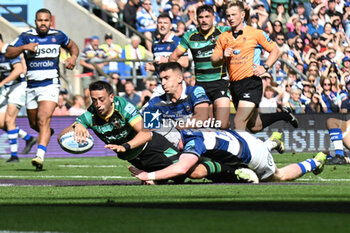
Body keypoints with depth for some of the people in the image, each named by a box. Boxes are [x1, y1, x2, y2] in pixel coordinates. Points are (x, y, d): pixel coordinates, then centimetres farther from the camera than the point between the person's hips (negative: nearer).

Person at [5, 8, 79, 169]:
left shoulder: (58, 36, 4)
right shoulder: (26, 36, 1)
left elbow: (72, 46, 23)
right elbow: (8, 53, -4)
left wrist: (74, 56, 2)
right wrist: (24, 47, -20)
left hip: (50, 85, -3)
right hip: (31, 86, 3)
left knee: (43, 120, -21)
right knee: (34, 123, 14)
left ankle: (40, 156, -30)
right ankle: (47, 132, 50)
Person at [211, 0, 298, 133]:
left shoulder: (255, 33, -2)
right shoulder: (223, 37, 10)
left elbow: (275, 51, 4)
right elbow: (214, 62, 11)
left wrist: (265, 67, -10)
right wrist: (223, 56, -10)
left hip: (251, 83, -5)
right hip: (234, 85, 5)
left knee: (239, 122, -20)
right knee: (255, 126, 15)